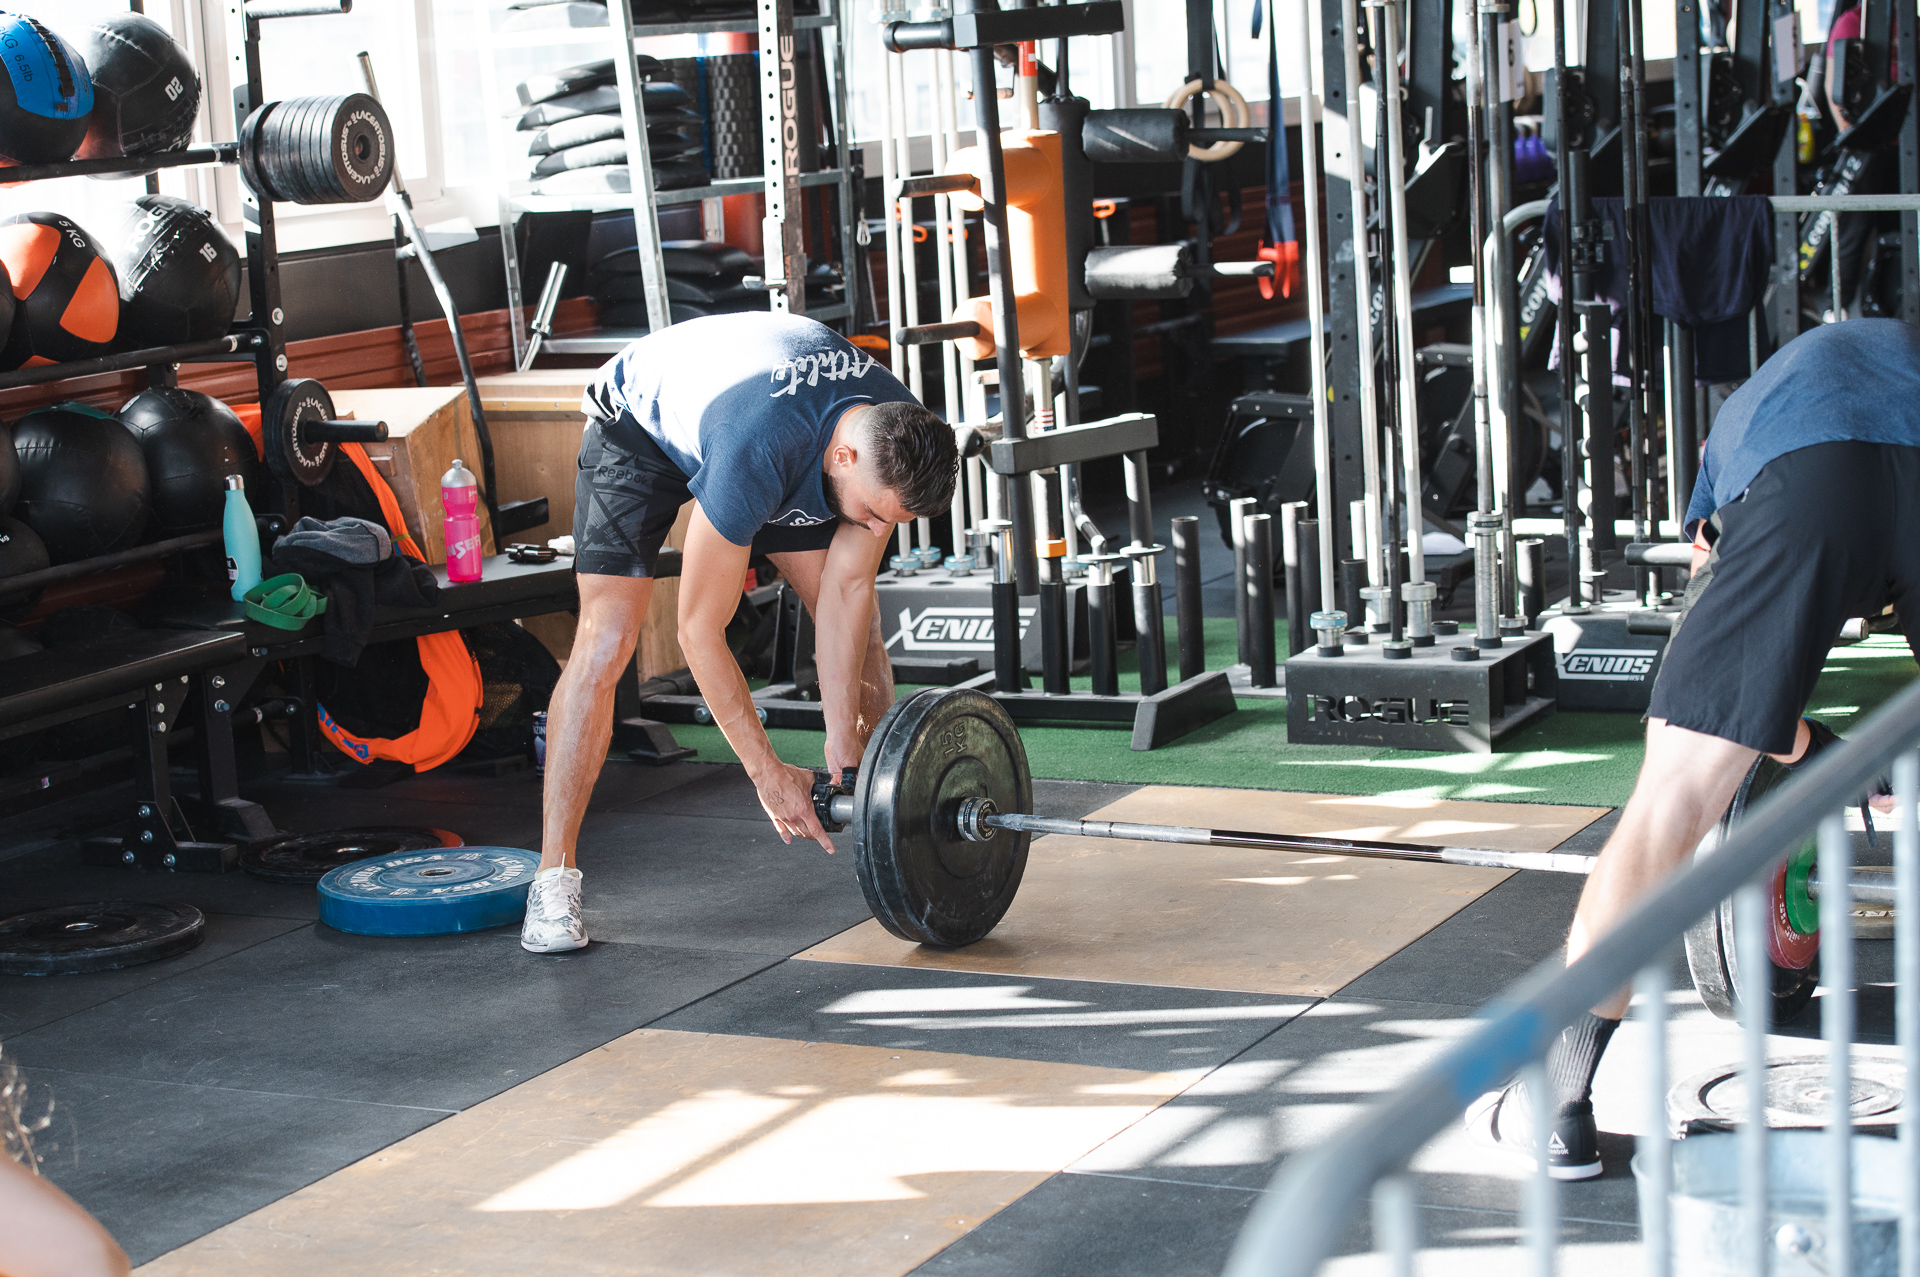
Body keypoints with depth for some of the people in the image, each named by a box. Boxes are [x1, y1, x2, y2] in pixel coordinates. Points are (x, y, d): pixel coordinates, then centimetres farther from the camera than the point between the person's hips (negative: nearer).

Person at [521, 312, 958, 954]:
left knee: (860, 627, -1)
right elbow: (700, 631, -35)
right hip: (642, 419, -6)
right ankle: (553, 880, -15)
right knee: (605, 643, -21)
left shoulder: (897, 436, -28)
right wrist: (768, 774, -30)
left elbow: (847, 588, -18)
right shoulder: (753, 458, -45)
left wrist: (843, 745, -20)